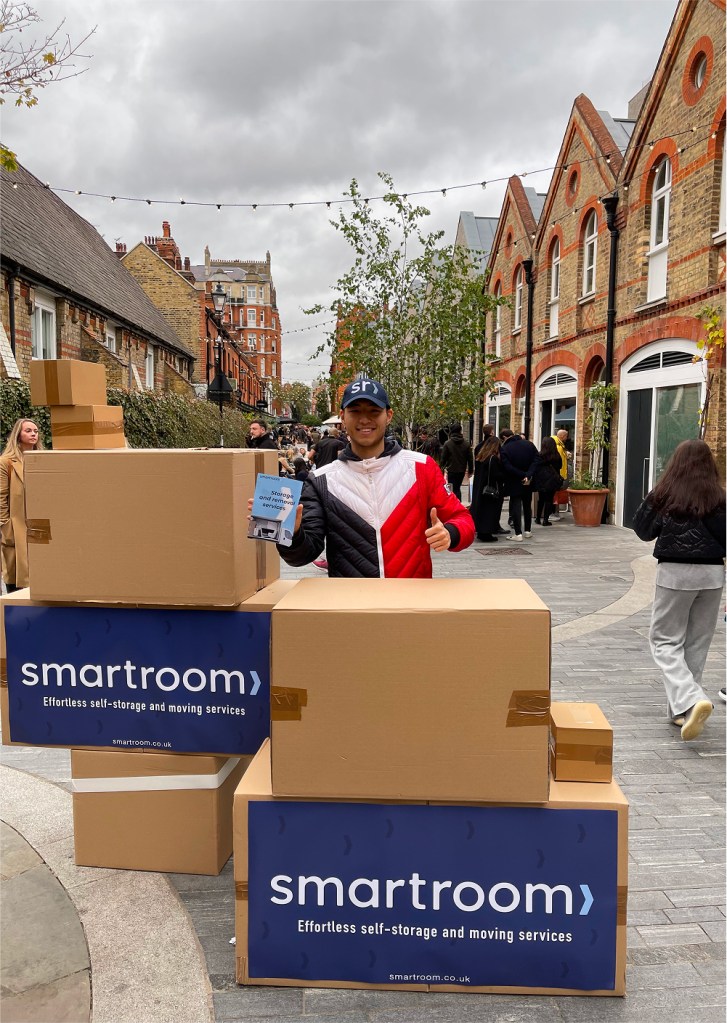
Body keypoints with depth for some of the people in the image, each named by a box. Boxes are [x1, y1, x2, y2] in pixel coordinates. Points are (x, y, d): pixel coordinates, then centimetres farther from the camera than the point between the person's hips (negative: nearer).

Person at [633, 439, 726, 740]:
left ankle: (689, 701, -14)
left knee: (665, 640, 7)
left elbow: (643, 531, 4)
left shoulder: (664, 495, -6)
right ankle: (680, 708, 21)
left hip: (674, 572, -2)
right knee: (697, 643, 14)